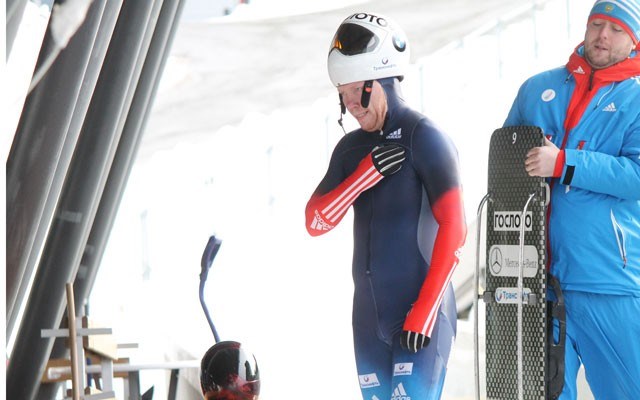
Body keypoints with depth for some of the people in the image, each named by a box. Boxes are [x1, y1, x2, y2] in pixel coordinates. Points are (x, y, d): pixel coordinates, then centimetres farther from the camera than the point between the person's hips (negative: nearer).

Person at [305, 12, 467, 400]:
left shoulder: (424, 138, -8)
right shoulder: (351, 148, 13)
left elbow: (453, 228, -14)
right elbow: (316, 222, 5)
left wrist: (423, 312, -19)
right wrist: (364, 175, -11)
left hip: (421, 312, -7)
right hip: (369, 314, 7)